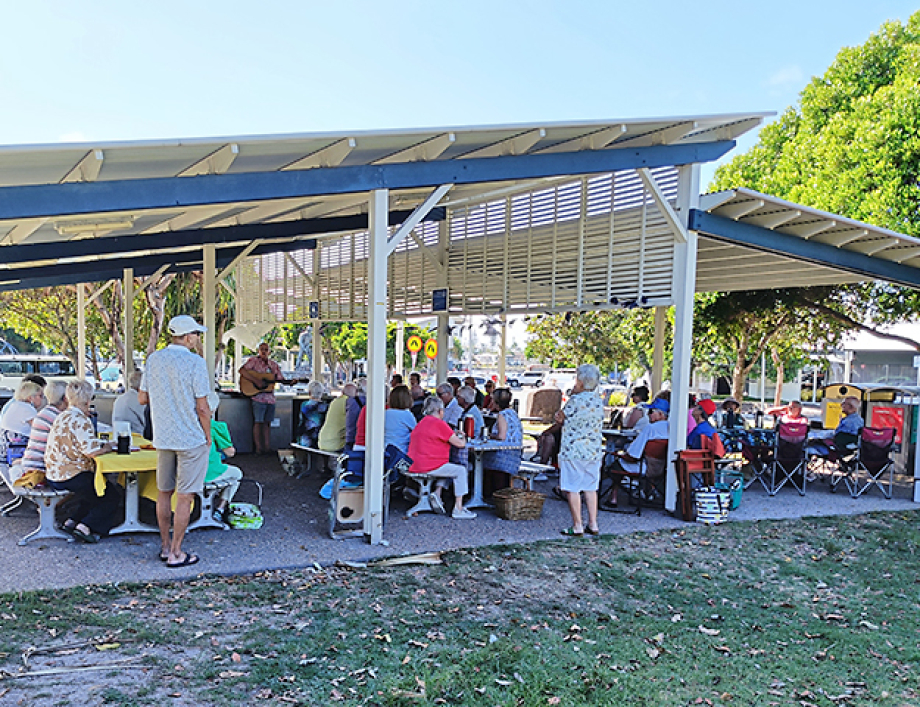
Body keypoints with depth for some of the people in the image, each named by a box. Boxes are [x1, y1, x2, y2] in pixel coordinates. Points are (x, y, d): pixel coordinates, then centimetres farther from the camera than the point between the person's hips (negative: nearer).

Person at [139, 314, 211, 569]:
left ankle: (165, 546, 26)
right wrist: (208, 437, -1)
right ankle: (176, 553, 8)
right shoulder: (195, 362, -14)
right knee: (184, 496, 2)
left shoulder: (154, 359, 4)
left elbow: (142, 398, 10)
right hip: (191, 438, -6)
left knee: (164, 492, 16)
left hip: (163, 437, 6)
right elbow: (202, 408, -14)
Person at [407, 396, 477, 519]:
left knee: (447, 467, 29)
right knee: (461, 471, -3)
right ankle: (458, 509, -5)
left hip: (415, 465, 10)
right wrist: (463, 439, 13)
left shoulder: (421, 423, 17)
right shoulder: (439, 423, -11)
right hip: (429, 466, -10)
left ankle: (437, 494, 14)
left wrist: (454, 434, 23)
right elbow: (460, 444, -10)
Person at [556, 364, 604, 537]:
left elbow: (560, 417, -2)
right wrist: (564, 419, 6)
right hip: (594, 450, 7)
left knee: (572, 489, 2)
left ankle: (577, 526, 5)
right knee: (590, 488, 14)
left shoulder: (575, 400, -15)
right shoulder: (599, 400, 6)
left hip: (574, 451, -7)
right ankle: (593, 525, 17)